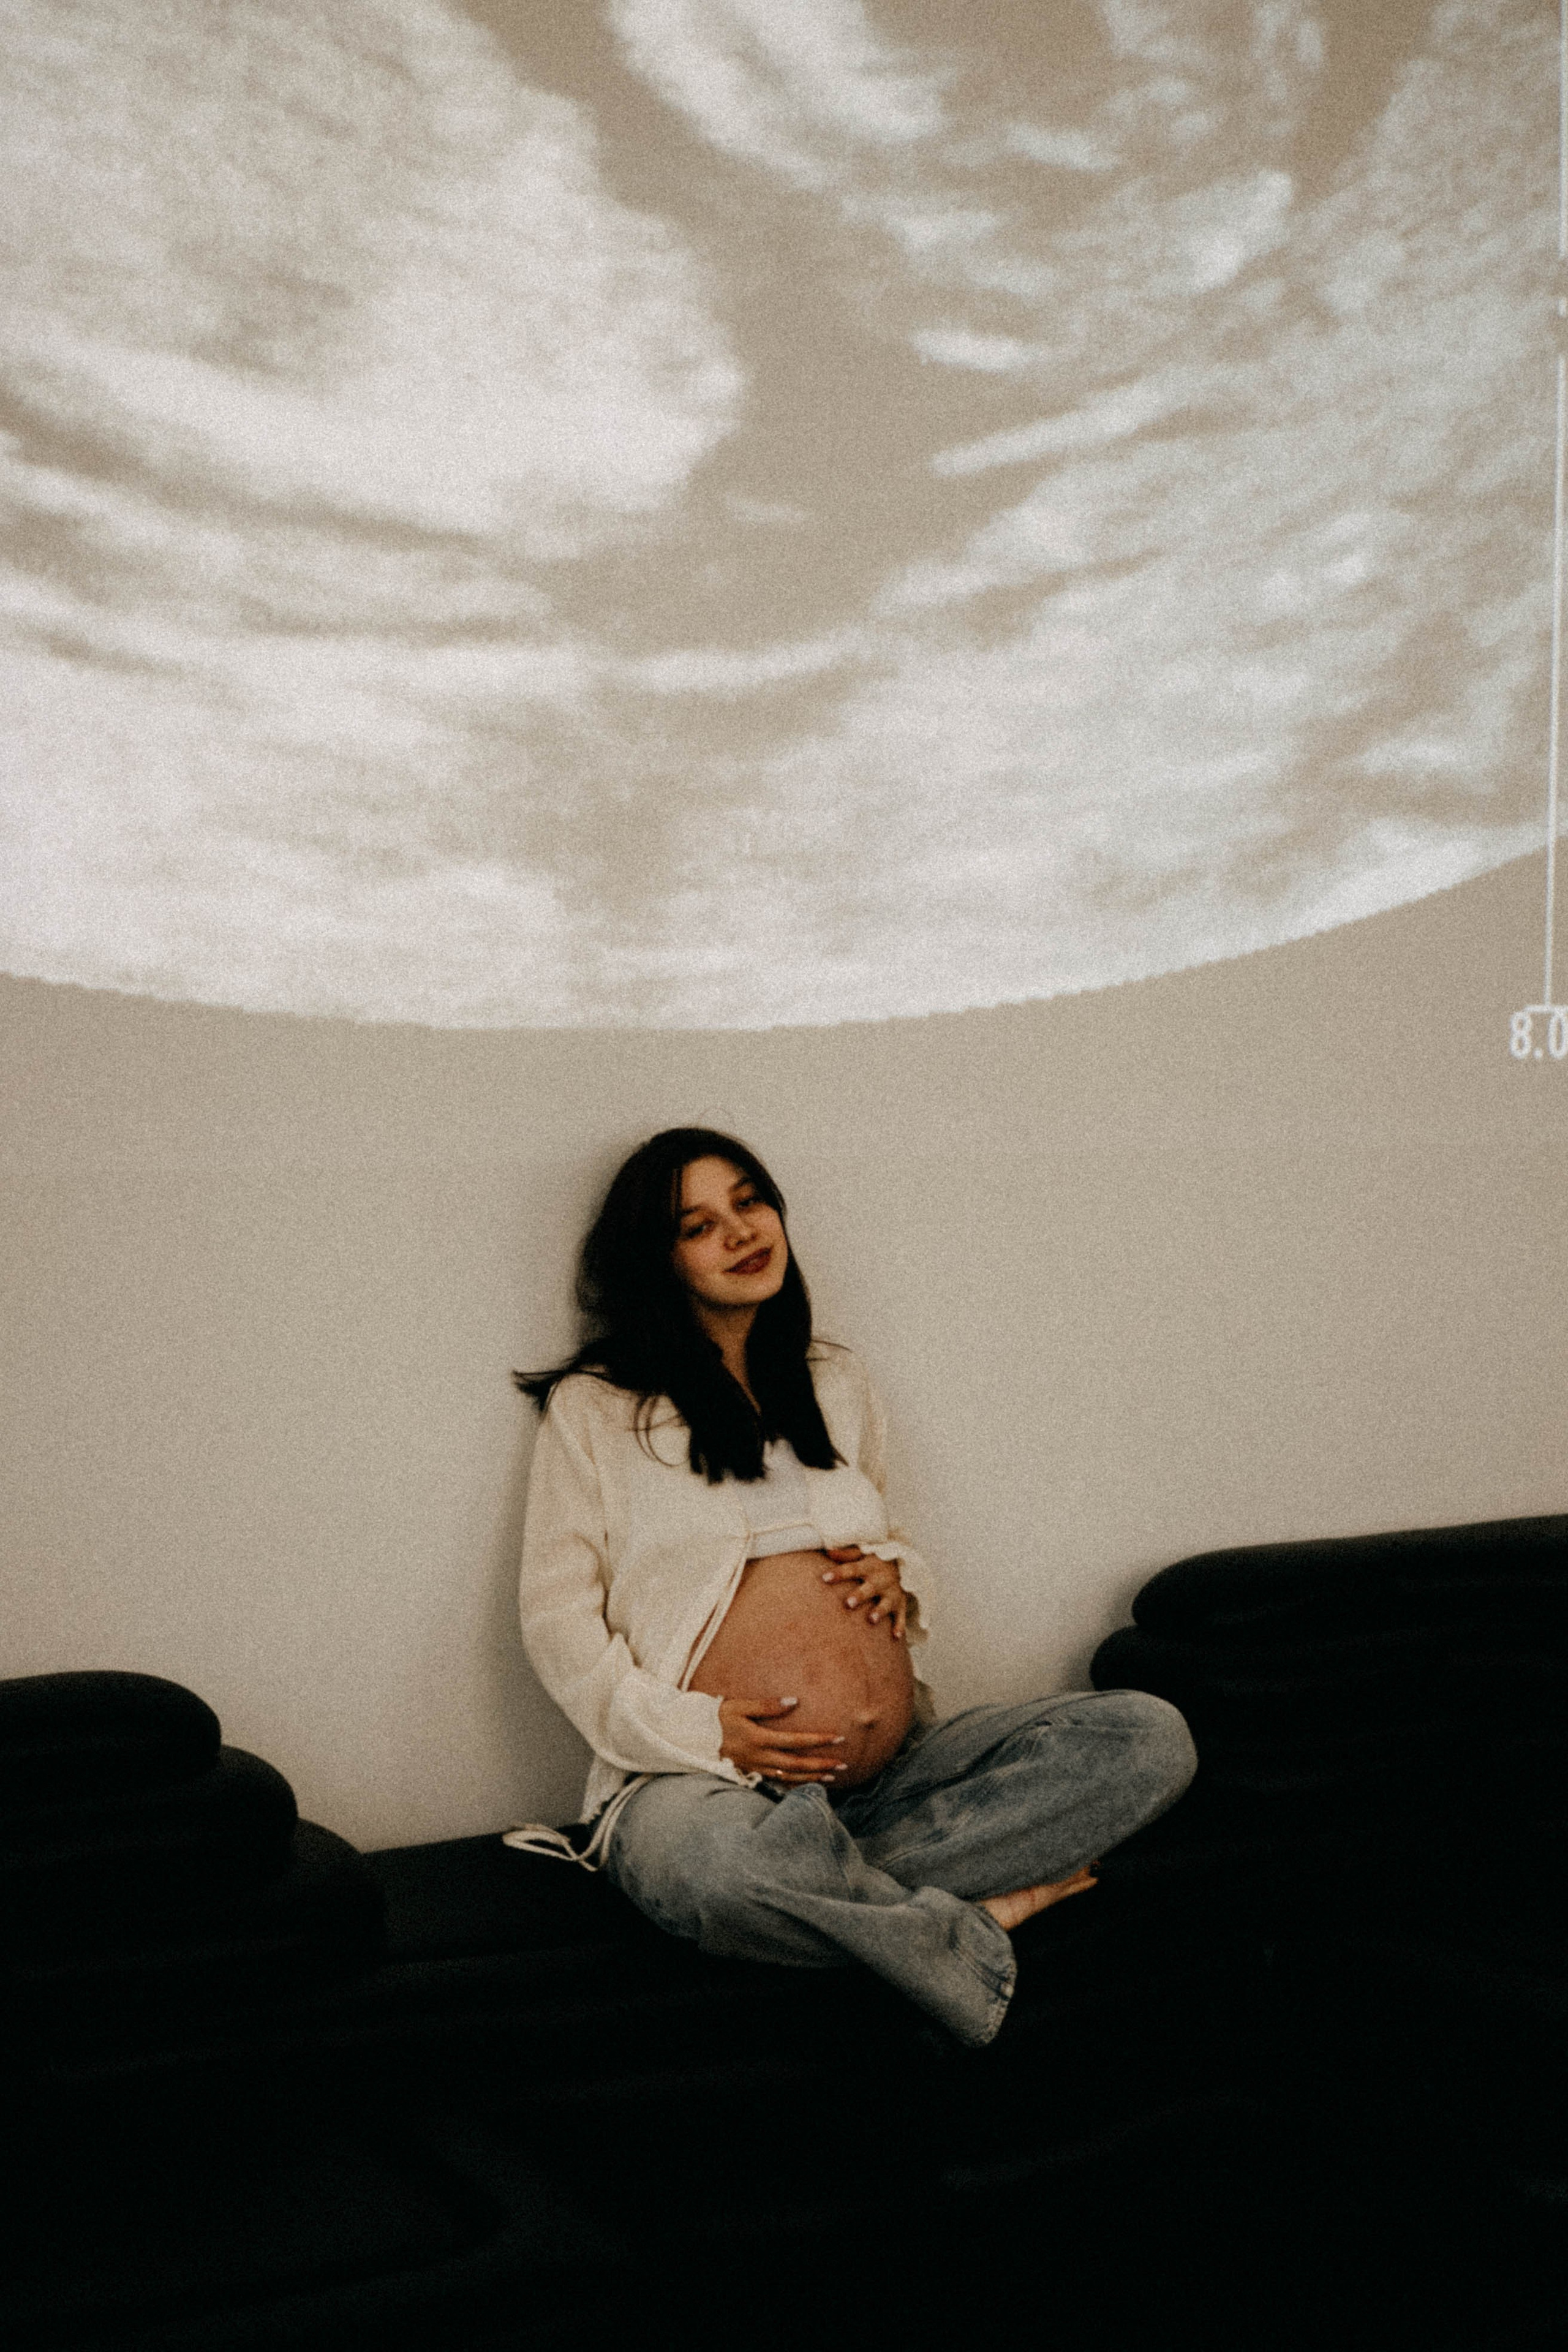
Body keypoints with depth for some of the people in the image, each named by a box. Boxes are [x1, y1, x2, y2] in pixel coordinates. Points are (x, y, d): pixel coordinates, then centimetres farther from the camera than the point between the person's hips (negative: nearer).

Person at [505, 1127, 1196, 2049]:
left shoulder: (838, 1381, 20)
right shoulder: (594, 1407, 6)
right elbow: (557, 1617, 3)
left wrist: (902, 1578, 5)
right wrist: (695, 1728, -12)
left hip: (896, 1765, 6)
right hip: (712, 1775, -5)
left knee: (1149, 1737, -16)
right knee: (720, 1861, -44)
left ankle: (831, 1889, -25)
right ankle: (963, 1924, -18)